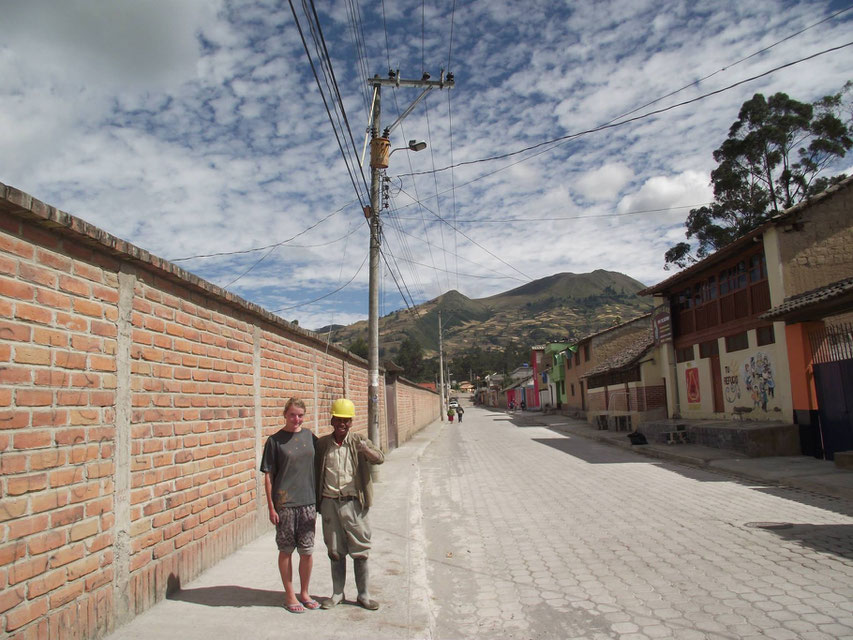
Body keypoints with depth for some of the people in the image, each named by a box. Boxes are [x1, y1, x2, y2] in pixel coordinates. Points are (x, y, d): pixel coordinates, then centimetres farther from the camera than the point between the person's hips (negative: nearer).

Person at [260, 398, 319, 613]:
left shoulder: (310, 437, 4)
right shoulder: (275, 440, -5)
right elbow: (268, 475, -4)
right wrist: (271, 507, -7)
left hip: (308, 501, 3)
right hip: (284, 503, -3)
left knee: (307, 551, 9)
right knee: (286, 550, 8)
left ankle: (304, 593, 26)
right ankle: (290, 595, 23)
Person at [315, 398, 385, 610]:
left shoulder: (358, 441, -1)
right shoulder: (322, 444, 3)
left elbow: (380, 458, -14)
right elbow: (315, 472, 9)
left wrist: (366, 450, -34)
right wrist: (315, 501, 4)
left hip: (353, 503, -1)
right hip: (329, 503, 1)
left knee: (360, 551, 5)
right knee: (335, 551, 12)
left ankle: (364, 594, 19)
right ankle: (337, 593, 28)